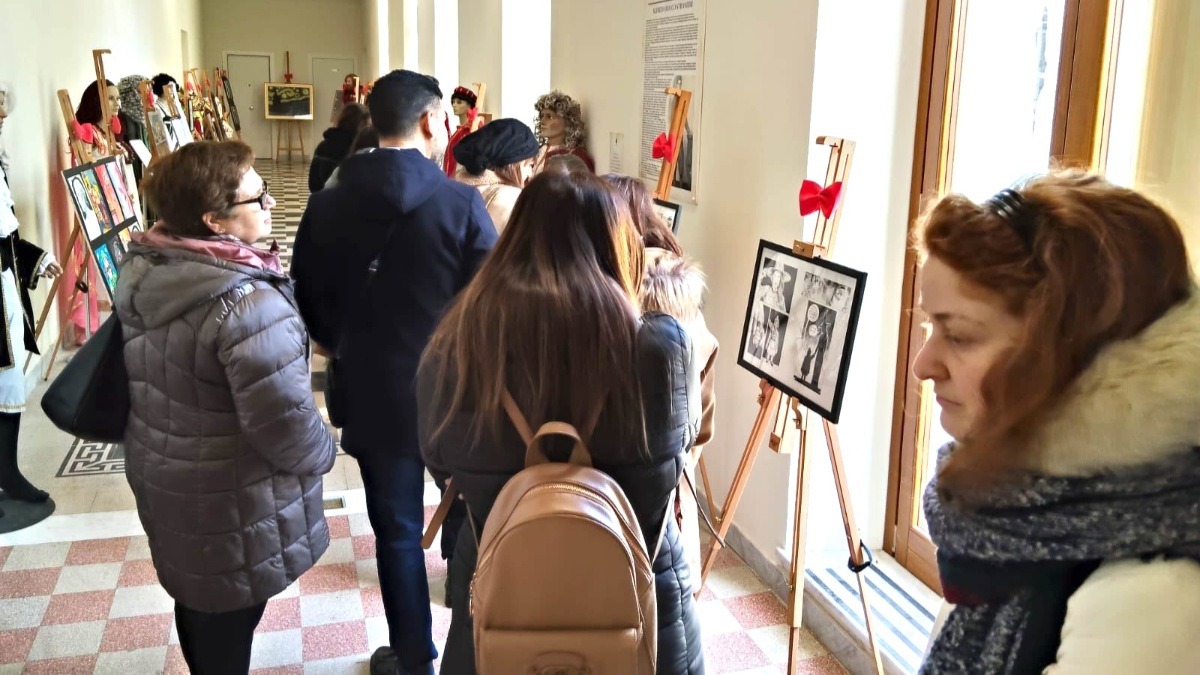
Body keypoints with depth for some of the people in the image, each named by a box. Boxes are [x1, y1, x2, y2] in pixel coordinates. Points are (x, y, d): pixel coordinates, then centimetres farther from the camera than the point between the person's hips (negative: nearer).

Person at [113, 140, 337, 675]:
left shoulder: (143, 270, -4)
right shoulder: (248, 303, -31)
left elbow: (147, 379, 9)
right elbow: (284, 422, -28)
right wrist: (323, 454, -8)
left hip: (161, 475, 8)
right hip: (231, 502, -8)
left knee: (195, 596, 27)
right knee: (227, 622, 13)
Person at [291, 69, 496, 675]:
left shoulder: (327, 203, -4)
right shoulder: (460, 202, -15)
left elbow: (309, 301, 4)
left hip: (374, 395, 2)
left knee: (397, 530, 13)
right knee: (466, 523, 17)